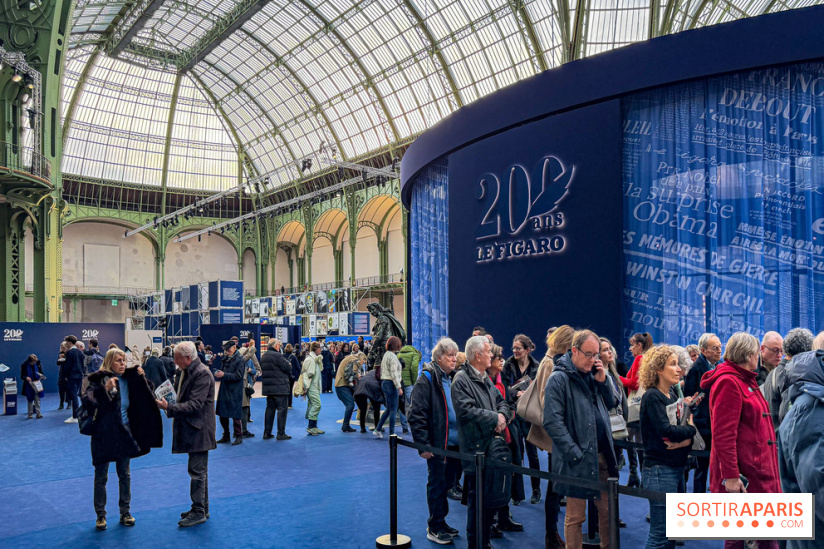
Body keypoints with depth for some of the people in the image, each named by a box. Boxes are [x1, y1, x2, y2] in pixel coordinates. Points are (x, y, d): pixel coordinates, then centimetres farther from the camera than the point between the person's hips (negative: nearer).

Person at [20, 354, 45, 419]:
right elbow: (22, 376, -4)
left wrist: (41, 376, -12)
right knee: (30, 400, 8)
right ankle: (30, 414, 19)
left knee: (37, 399, -3)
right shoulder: (24, 366, -7)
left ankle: (38, 413, -2)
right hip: (29, 385, -1)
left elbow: (41, 372, 10)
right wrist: (26, 378, -24)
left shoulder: (37, 364, -1)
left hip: (37, 384, 1)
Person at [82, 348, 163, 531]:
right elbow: (87, 402, -23)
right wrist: (105, 389, -36)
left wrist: (141, 378, -7)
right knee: (101, 477, 7)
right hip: (104, 434, -4)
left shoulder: (128, 380, 3)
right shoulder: (98, 379, -10)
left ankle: (125, 512, 24)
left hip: (124, 432, 4)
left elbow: (146, 399, 5)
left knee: (125, 475, 12)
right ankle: (100, 515, 20)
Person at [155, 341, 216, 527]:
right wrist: (167, 403, 4)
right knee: (199, 470, 17)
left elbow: (195, 405, -24)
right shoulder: (186, 372, 11)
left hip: (199, 430, -10)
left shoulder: (202, 374, -19)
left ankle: (198, 512, 7)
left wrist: (169, 407, -26)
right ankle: (202, 508, 28)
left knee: (197, 471, -3)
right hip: (191, 428, 10)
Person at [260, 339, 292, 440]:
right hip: (280, 387, -8)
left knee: (270, 409, 14)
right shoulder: (277, 356, -16)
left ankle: (267, 433, 17)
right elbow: (288, 367, -17)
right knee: (282, 409, -2)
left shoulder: (263, 356, 13)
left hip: (267, 387, 8)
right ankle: (281, 433, -1)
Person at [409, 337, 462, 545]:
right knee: (437, 484, 5)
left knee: (447, 483, 16)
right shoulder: (427, 379, -13)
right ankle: (435, 528, 19)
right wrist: (423, 444, -19)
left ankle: (441, 522, 31)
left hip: (454, 442, 7)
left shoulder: (453, 378, 10)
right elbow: (416, 414, -17)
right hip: (438, 444, -7)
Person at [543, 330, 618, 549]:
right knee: (575, 517, 5)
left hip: (602, 454, 7)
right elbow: (552, 422, -16)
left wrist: (603, 380, -1)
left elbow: (611, 404, 15)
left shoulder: (592, 374, 10)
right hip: (578, 458, -6)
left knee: (608, 510, 13)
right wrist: (576, 454, -18)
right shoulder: (559, 378, -12)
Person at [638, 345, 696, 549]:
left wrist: (686, 439, -15)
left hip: (677, 469, 8)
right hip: (660, 470, -8)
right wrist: (690, 430, -5)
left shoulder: (674, 395, 12)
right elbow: (666, 431, -22)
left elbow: (690, 422, 6)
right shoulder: (652, 397, -12)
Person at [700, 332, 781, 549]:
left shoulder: (746, 381, 18)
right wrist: (730, 475, -22)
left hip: (758, 473, 10)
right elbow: (723, 434, -20)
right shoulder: (728, 383, -14)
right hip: (741, 478, -10)